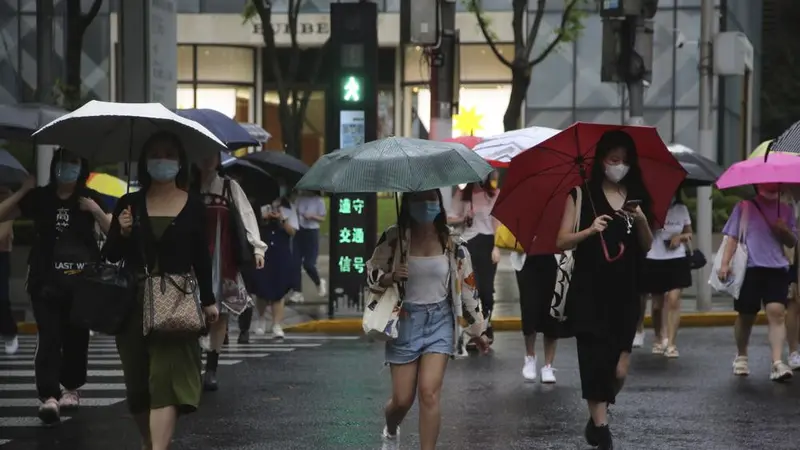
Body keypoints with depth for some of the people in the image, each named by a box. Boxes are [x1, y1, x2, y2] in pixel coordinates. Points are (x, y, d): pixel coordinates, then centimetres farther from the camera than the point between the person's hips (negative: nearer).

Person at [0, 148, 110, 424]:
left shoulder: (90, 198, 5)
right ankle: (49, 397, -19)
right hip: (46, 281, -1)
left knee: (77, 337, 8)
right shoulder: (39, 197, 4)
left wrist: (96, 211, -14)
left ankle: (72, 388, 27)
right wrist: (23, 191, -9)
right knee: (48, 337, -11)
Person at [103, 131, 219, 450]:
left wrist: (208, 300, 5)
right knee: (138, 382, 10)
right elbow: (111, 255, 6)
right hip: (134, 302, 3)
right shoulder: (129, 204, 4)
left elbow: (201, 257, 6)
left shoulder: (193, 205, 2)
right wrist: (122, 232, -12)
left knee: (166, 377, -13)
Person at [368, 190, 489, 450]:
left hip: (440, 320, 0)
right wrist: (391, 277, -20)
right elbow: (371, 274, 3)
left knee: (429, 392, -14)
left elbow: (467, 287, 4)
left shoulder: (452, 242, -4)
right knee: (402, 399, 5)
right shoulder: (393, 238, -8)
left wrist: (477, 330, 9)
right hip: (406, 320, 0)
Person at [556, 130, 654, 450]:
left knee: (619, 368, 0)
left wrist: (642, 221, -8)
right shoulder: (581, 194, 0)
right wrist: (589, 231, -21)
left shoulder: (637, 197, 10)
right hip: (589, 290, -3)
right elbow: (562, 241, -4)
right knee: (595, 359, -9)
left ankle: (598, 417, 23)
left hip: (624, 291, 3)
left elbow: (647, 247, 10)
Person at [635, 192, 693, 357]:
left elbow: (689, 234, 15)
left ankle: (671, 344, -10)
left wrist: (680, 237, -8)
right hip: (653, 261, -1)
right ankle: (659, 339, 31)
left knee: (673, 300, -12)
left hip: (676, 260, 1)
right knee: (657, 305, 10)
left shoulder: (681, 209, 3)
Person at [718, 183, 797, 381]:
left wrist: (785, 231, -5)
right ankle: (741, 356, 30)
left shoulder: (786, 210, 13)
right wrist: (725, 263, -9)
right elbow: (732, 237, 3)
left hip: (777, 269, 1)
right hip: (749, 268, -1)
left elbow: (793, 243, 17)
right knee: (746, 315, 7)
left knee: (776, 312, -15)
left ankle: (777, 362, -22)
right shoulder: (744, 207, 5)